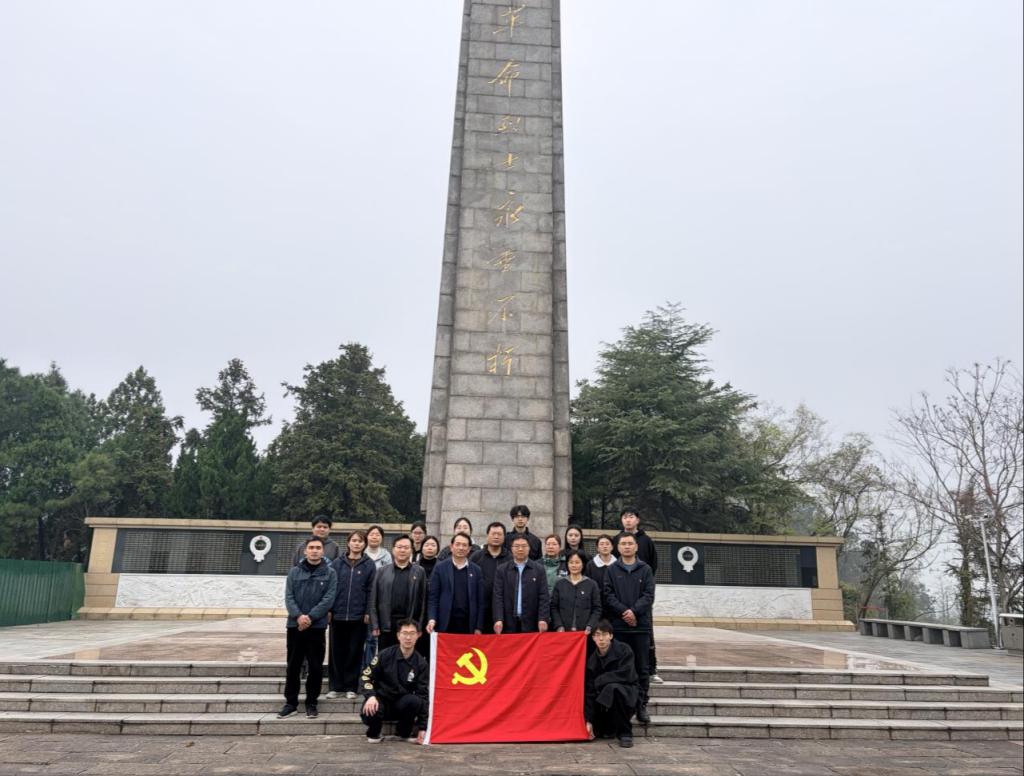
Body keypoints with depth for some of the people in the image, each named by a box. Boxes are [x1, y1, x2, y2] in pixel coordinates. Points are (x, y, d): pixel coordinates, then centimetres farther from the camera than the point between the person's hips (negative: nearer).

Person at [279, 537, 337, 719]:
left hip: (317, 626, -1)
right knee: (293, 666, 8)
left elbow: (328, 599, -7)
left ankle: (311, 702, 17)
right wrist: (298, 616, -16)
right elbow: (289, 597, 0)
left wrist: (310, 617, -16)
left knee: (316, 667, 4)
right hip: (295, 625, 1)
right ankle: (291, 702, 20)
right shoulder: (294, 572, 6)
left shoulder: (329, 574, 2)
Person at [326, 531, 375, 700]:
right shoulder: (337, 564, 5)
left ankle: (350, 687, 16)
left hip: (358, 616, -1)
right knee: (336, 652, 6)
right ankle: (336, 686, 18)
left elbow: (371, 590, -1)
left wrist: (368, 612, -7)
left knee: (355, 652, 5)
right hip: (338, 615, 1)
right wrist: (328, 609, -2)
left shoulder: (369, 565, 2)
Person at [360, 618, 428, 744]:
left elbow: (423, 695, -7)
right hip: (382, 699, -1)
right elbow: (367, 675, -2)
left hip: (402, 704, 1)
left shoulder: (421, 663, -7)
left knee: (414, 701, -32)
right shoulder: (386, 655, -9)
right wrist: (371, 696, -22)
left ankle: (404, 733, -1)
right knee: (368, 712, -34)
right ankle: (374, 733, 4)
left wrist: (422, 727, -10)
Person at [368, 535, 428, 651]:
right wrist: (374, 626, 0)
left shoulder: (419, 572, 6)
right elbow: (373, 601, 6)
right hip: (386, 626, 1)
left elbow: (423, 600, 3)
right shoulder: (382, 572, 8)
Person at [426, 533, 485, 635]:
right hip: (445, 624, -1)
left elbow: (480, 601, 6)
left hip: (468, 624, 1)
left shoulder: (476, 570, 7)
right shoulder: (440, 568, 3)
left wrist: (479, 627, 1)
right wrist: (431, 618, -12)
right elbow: (433, 597, 1)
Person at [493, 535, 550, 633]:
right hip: (509, 622, 0)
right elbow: (498, 596, 1)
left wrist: (543, 619, -11)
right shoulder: (502, 570, 6)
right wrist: (498, 619, -11)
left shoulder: (539, 569, 5)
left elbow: (543, 596, 1)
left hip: (531, 623, 0)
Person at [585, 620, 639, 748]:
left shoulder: (623, 650, -14)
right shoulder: (592, 660, -4)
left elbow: (626, 675, -26)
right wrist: (589, 720, -14)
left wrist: (599, 681, -16)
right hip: (603, 697, 4)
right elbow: (589, 690, -7)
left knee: (613, 688, -36)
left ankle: (625, 733, -22)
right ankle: (607, 729, 20)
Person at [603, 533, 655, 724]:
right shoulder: (611, 570, 8)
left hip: (641, 625, 0)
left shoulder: (645, 570, 8)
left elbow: (649, 595, -1)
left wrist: (634, 611, -14)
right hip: (618, 625, 0)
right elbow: (608, 595, 0)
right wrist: (623, 611, -14)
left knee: (642, 668, 4)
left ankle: (641, 706, 12)